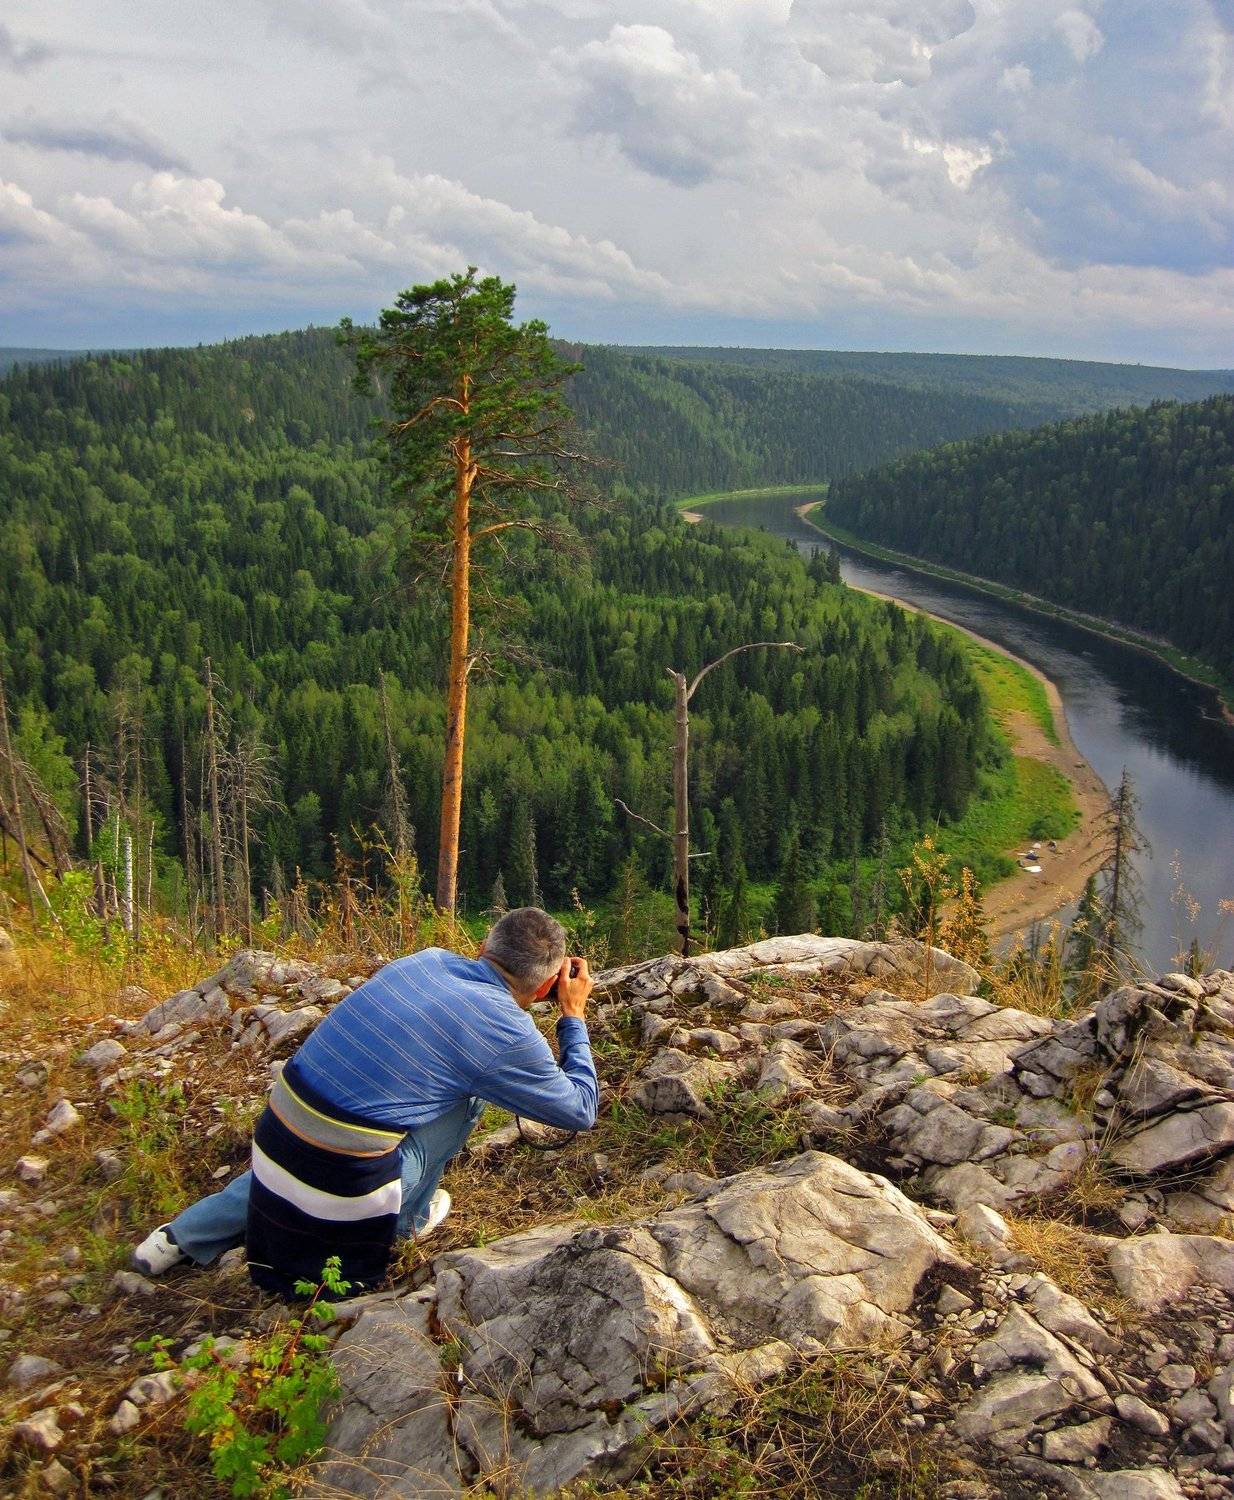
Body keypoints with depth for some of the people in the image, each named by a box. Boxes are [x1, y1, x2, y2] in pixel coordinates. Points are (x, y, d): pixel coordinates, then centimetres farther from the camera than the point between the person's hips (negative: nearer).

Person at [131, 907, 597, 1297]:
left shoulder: (424, 959, 3)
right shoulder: (506, 1031, -13)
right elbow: (580, 1109, 4)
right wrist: (574, 1016, 12)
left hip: (268, 1144, 6)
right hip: (343, 1189, -6)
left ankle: (185, 1234, 31)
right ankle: (409, 1219, 20)